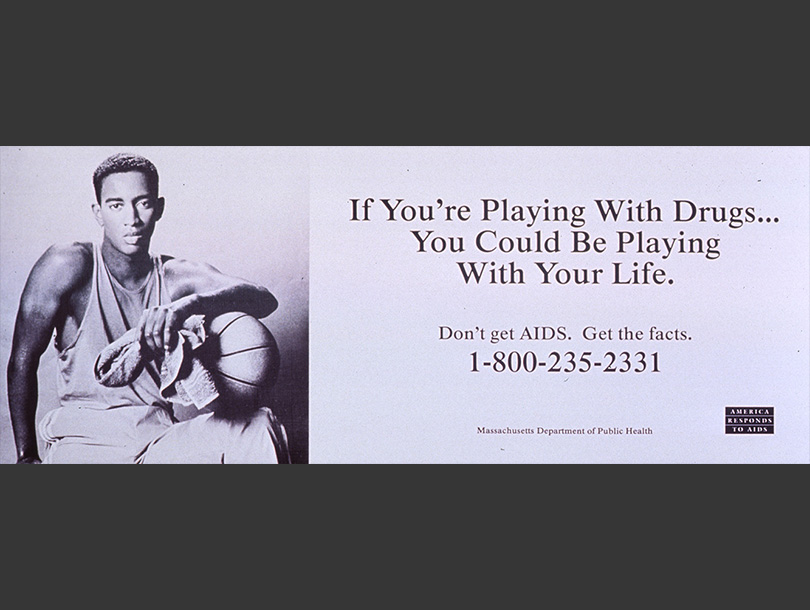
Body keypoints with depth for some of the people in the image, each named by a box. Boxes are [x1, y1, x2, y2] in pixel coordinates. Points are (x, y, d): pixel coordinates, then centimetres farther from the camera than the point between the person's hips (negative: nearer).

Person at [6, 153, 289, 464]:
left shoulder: (178, 278, 3)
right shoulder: (68, 266, -4)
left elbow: (263, 299, -14)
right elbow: (23, 359, -1)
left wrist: (186, 306, -34)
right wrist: (27, 457, -1)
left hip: (160, 443, 3)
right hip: (83, 441, -3)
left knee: (259, 425, -20)